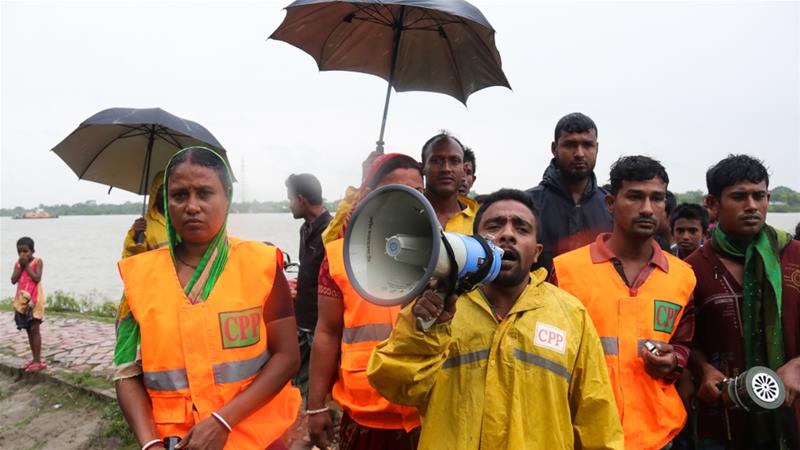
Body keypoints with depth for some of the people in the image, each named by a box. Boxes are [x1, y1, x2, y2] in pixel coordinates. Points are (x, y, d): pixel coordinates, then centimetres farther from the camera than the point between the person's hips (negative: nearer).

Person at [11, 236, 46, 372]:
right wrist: (20, 266, -9)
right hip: (22, 301, 6)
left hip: (34, 300, -6)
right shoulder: (18, 263, 8)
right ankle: (35, 359, 18)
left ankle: (38, 361, -3)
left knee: (34, 329, -6)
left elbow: (37, 278, -17)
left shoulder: (37, 261, -6)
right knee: (28, 330, 10)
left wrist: (26, 265, -14)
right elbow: (13, 280, -3)